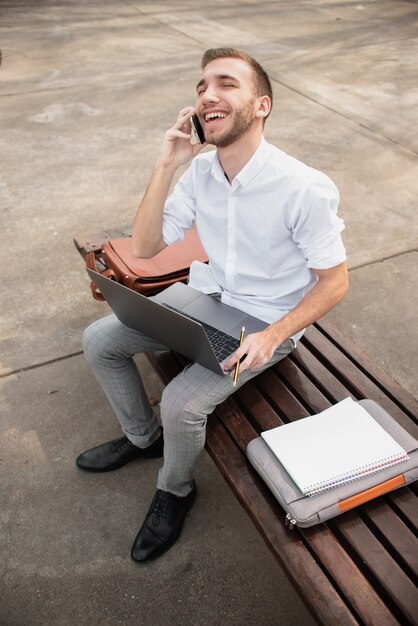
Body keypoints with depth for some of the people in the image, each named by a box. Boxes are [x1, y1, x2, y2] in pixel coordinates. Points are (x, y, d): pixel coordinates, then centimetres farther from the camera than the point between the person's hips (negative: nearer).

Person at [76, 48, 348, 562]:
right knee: (98, 341, 1)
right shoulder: (200, 169, -8)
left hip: (266, 320, -6)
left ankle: (175, 490, 11)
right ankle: (142, 437, 26)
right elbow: (144, 247, -7)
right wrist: (166, 167, -18)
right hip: (207, 295, 6)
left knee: (182, 401, -24)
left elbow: (334, 282, -15)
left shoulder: (306, 189, -25)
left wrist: (273, 337, -26)